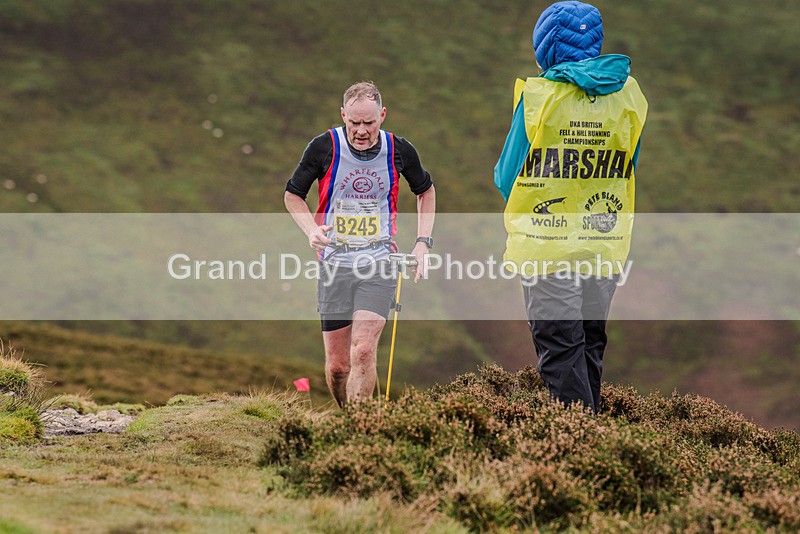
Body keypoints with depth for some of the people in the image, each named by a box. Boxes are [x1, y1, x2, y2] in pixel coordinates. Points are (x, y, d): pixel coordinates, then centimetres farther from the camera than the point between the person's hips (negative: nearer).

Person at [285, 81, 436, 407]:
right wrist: (311, 229, -12)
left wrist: (423, 242, 7)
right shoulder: (324, 147, -7)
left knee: (363, 350, -18)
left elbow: (425, 190, 17)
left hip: (379, 263, -1)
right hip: (334, 264, 1)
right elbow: (293, 195, 7)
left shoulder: (399, 150, -3)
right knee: (336, 364, 2)